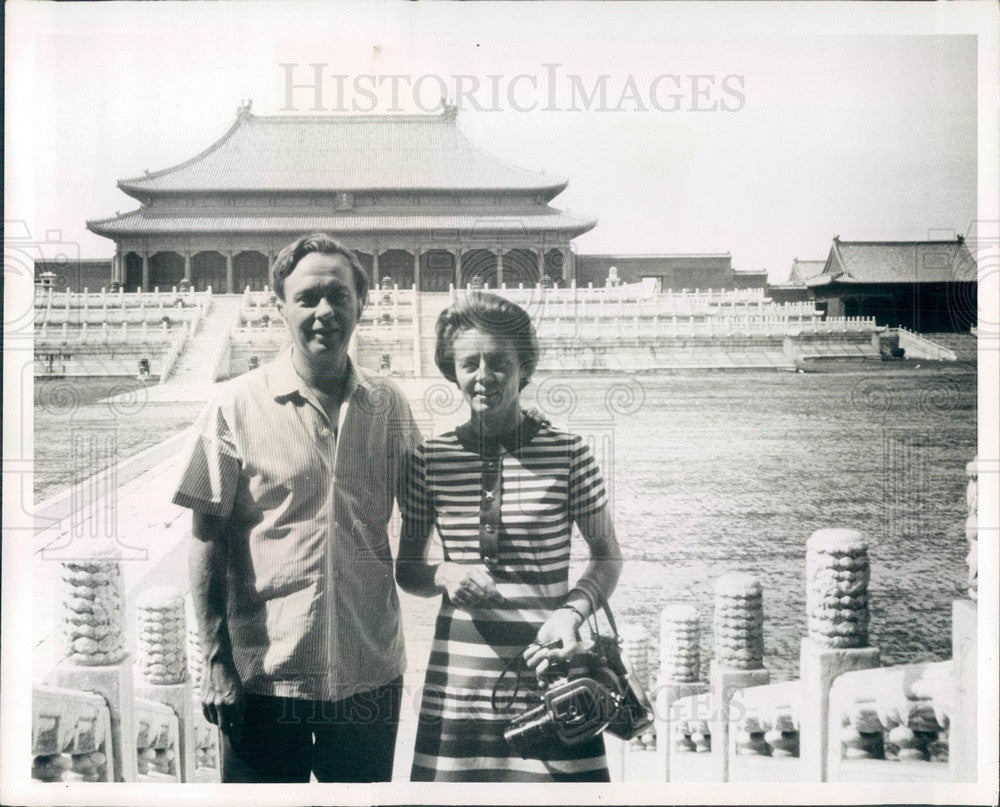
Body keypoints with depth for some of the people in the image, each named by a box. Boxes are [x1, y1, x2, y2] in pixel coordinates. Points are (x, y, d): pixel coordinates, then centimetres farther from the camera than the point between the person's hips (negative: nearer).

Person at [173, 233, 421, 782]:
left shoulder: (389, 406, 3)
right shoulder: (237, 406, -5)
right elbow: (208, 538, -4)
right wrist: (216, 660, -8)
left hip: (369, 675, 3)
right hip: (264, 676, -3)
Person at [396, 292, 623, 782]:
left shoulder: (567, 453, -3)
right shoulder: (429, 459, 3)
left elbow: (607, 556, 6)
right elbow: (406, 569, 11)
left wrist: (573, 611, -12)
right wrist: (445, 576, -10)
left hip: (549, 668, -1)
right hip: (458, 676, 2)